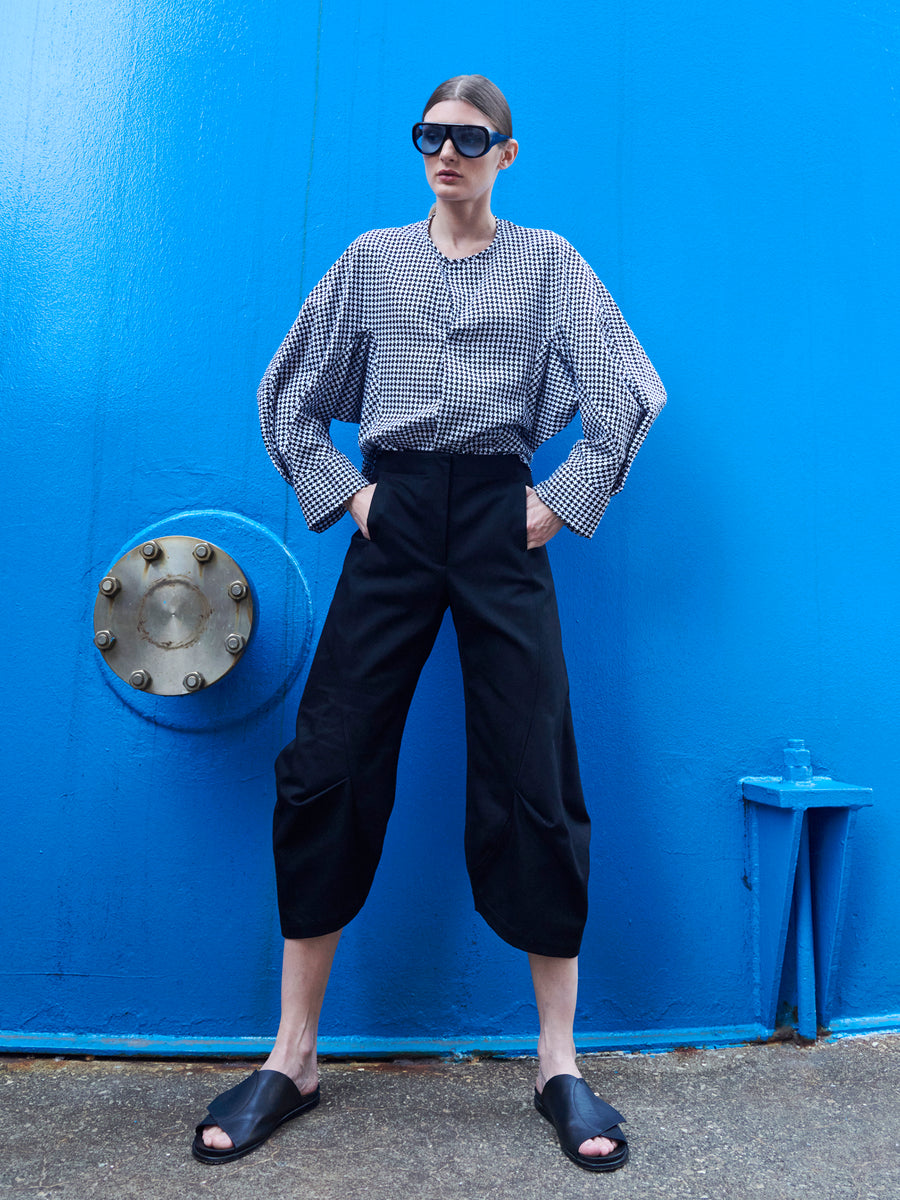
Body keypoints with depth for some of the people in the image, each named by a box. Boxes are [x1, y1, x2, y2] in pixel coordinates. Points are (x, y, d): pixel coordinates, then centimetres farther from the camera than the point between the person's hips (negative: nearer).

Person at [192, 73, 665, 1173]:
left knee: (535, 782, -4)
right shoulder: (371, 260, 17)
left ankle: (558, 1064, 13)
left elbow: (629, 392, 6)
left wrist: (565, 500, -1)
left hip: (501, 519, -1)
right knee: (323, 770, -5)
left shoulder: (548, 263, 13)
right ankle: (292, 1059, 12)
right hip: (394, 516, 2)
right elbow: (286, 397, 17)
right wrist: (343, 495, 6)